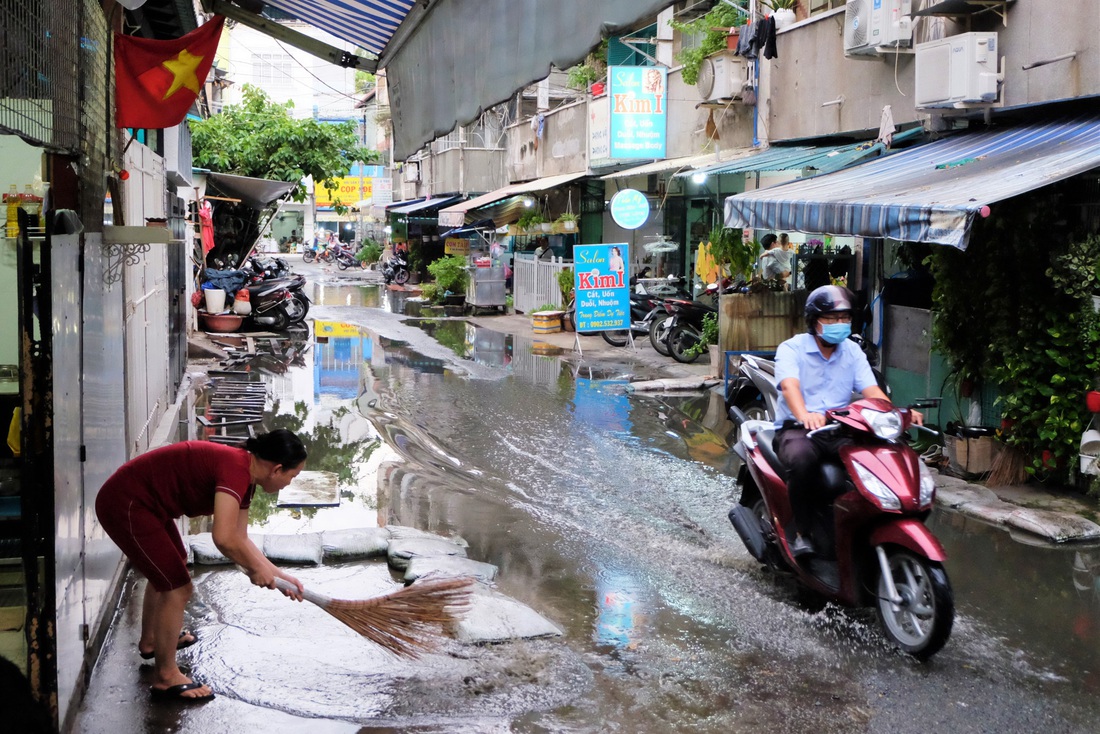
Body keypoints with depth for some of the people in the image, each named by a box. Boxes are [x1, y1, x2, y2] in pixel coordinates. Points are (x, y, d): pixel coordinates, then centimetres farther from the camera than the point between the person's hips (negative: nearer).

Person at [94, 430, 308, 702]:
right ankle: (165, 679, 8)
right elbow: (224, 539, -35)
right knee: (178, 587, -6)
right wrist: (256, 569, -19)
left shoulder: (244, 477, 4)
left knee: (168, 570, 30)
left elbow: (240, 538, 14)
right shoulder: (235, 468, -26)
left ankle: (150, 641, 53)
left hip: (142, 501, 11)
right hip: (125, 506, -11)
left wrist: (277, 574, 11)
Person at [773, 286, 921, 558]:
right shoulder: (792, 348, -2)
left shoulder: (853, 352, 14)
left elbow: (871, 390, 1)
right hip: (797, 430, -4)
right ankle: (802, 533, -22)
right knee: (803, 458, -39)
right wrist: (804, 415, -44)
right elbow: (789, 386, -22)